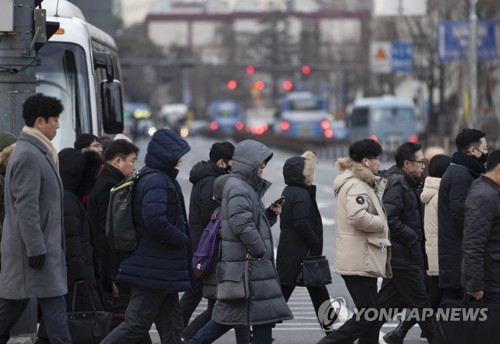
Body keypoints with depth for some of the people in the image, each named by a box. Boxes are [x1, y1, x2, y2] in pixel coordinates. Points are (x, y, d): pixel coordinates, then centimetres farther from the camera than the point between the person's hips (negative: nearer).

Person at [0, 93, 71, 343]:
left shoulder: (36, 152, 16)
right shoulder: (28, 156, -16)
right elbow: (26, 207, -21)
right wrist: (36, 248, -22)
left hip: (37, 245, 10)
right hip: (34, 247, -10)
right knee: (53, 304, -7)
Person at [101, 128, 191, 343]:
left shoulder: (155, 178, 15)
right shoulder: (156, 181, -16)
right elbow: (155, 221, -28)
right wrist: (183, 240, -14)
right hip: (155, 268, -10)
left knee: (171, 326, 10)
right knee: (136, 325, -6)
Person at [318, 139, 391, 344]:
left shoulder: (361, 184, 19)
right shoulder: (356, 185, -15)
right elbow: (358, 216, -30)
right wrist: (382, 224, -14)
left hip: (360, 260, 11)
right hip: (360, 261, -11)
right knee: (368, 317, -9)